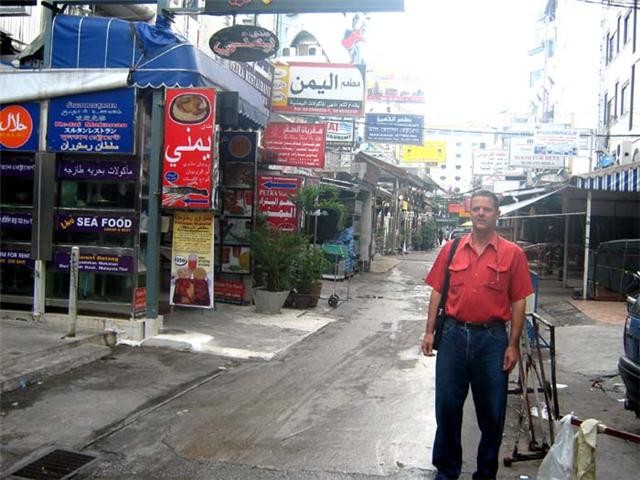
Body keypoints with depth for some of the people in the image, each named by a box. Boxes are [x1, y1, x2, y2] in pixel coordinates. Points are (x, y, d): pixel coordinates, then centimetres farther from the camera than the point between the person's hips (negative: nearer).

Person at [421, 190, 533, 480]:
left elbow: (518, 302, -1)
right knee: (447, 405, 10)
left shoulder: (512, 253, -1)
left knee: (491, 411, 9)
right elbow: (437, 292, 7)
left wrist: (513, 345, -4)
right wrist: (429, 331, 2)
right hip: (454, 334, 2)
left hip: (493, 339, -1)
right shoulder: (451, 249, 5)